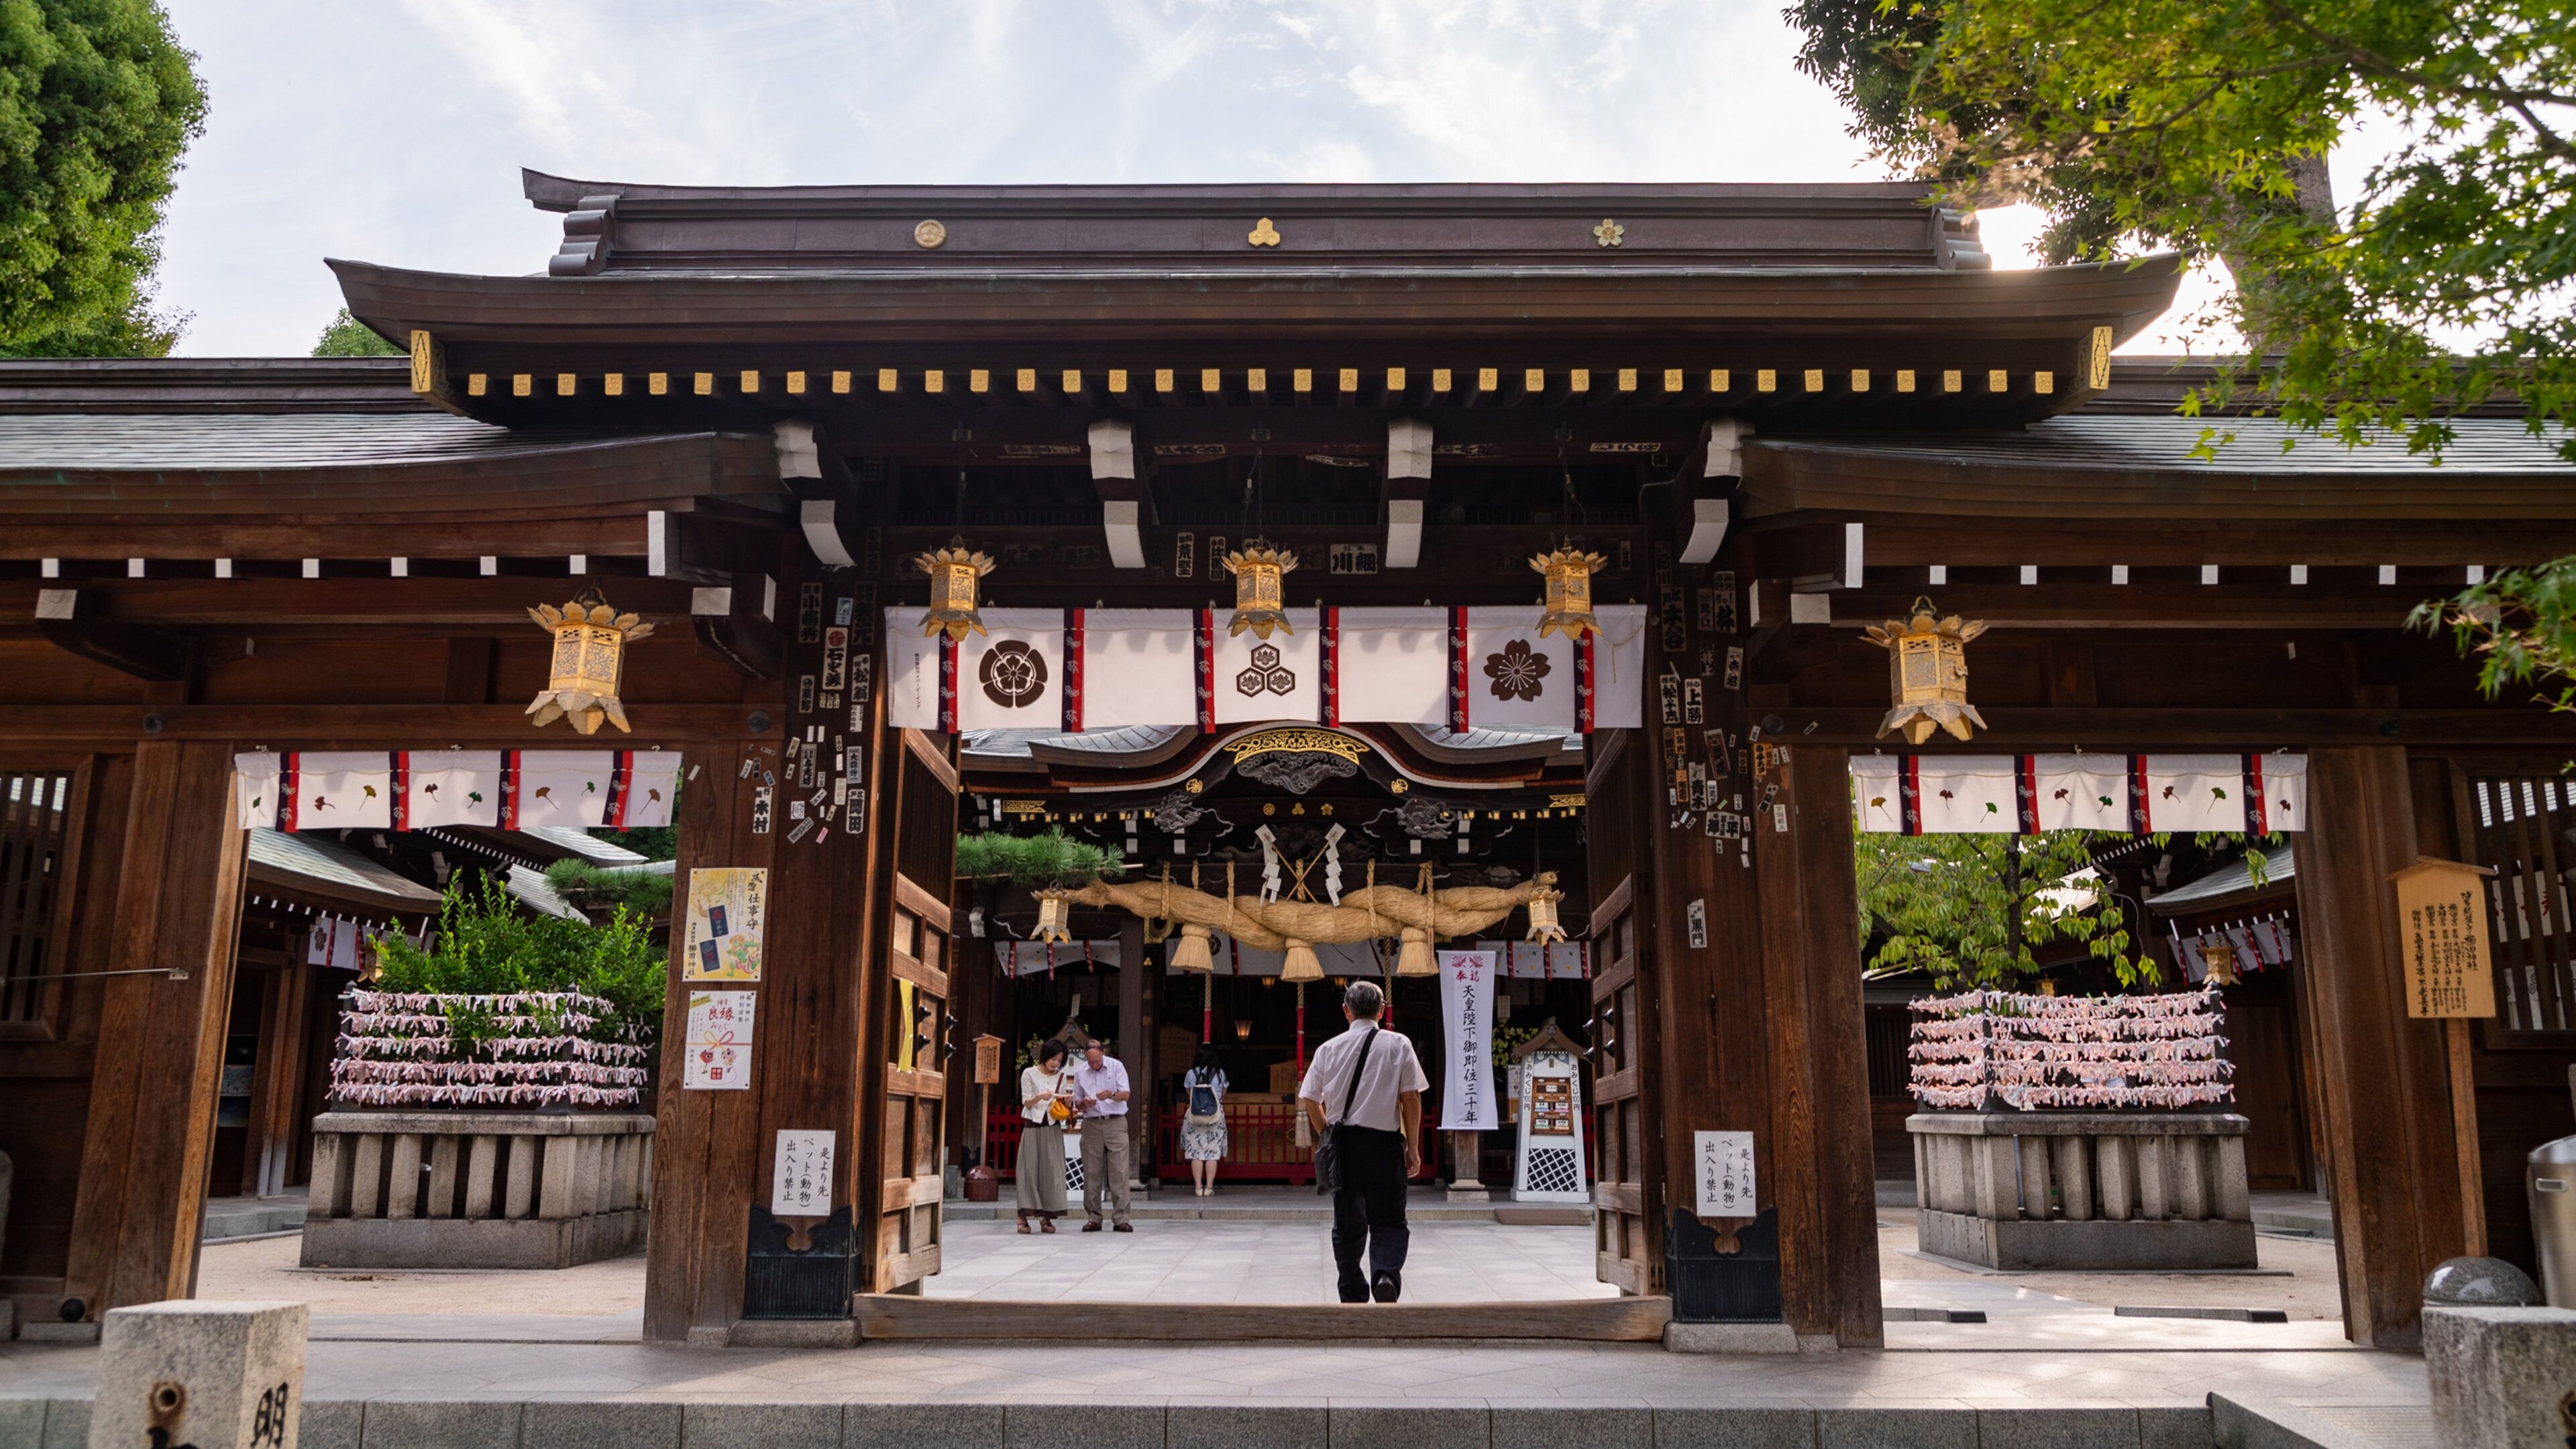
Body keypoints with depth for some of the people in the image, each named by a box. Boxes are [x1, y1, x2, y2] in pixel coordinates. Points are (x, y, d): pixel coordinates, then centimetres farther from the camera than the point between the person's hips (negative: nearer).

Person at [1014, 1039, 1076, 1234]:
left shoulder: (1062, 1076, 11)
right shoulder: (1029, 1073, 2)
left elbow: (1063, 1106, 14)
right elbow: (1025, 1102, 0)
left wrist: (1067, 1102, -9)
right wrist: (1040, 1097, -20)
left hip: (1053, 1128, 3)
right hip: (1033, 1127, -3)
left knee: (1051, 1170, -3)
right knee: (1030, 1168, -6)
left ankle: (1046, 1217, -1)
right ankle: (1023, 1216, -4)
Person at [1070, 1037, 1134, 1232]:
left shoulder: (1116, 1066, 1)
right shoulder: (1080, 1072, 9)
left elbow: (1125, 1094, -6)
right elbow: (1077, 1104, 14)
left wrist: (1112, 1095, -27)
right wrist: (1085, 1104, -9)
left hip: (1116, 1123, -2)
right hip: (1091, 1125, 2)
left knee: (1119, 1172, -8)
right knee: (1092, 1173, 0)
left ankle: (1120, 1219, -7)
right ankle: (1094, 1218, 7)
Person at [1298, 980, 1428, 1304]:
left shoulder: (1329, 1048, 4)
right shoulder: (1398, 1045, -1)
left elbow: (1310, 1101, 6)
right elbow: (1411, 1098, -3)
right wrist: (1413, 1147, 2)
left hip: (1342, 1144, 2)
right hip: (1384, 1144, -2)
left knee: (1347, 1225, 13)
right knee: (1389, 1221, 7)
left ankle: (1353, 1298, 15)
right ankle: (1386, 1273, -20)